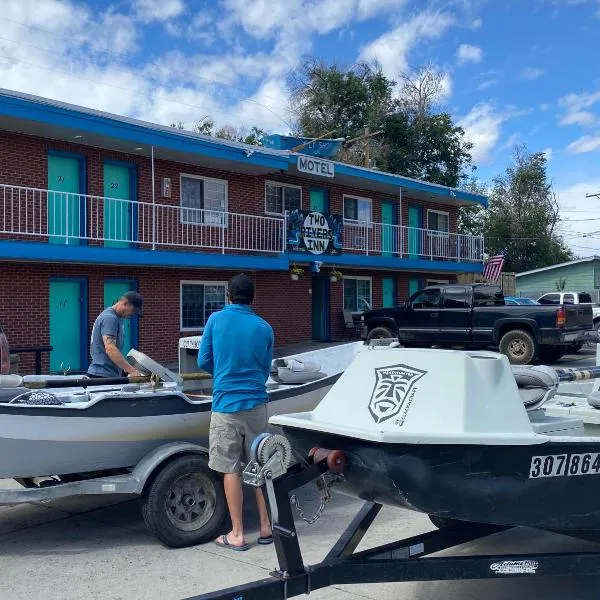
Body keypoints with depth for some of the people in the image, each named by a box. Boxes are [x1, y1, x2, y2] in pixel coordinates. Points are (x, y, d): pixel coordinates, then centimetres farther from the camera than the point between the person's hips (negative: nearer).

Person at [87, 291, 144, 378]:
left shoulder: (117, 317, 15)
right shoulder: (109, 318, -16)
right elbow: (110, 349, -27)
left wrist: (125, 368, 17)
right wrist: (131, 370, -32)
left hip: (111, 374, 9)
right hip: (103, 374, -9)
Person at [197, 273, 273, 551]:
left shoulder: (216, 319, -2)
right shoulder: (264, 327, 4)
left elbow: (203, 362, 4)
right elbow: (265, 370, 11)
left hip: (226, 404, -2)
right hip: (256, 403, 3)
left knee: (231, 470, 5)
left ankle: (237, 535, 10)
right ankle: (266, 528, 19)